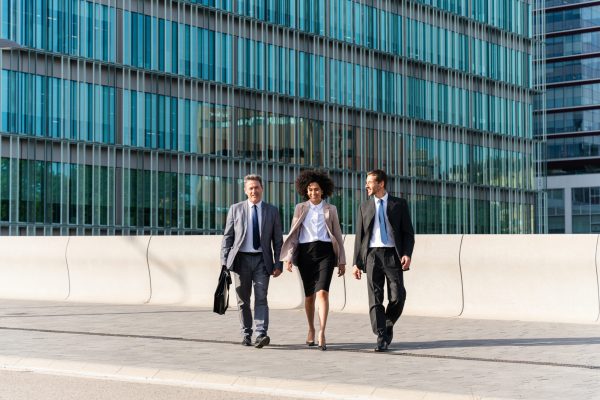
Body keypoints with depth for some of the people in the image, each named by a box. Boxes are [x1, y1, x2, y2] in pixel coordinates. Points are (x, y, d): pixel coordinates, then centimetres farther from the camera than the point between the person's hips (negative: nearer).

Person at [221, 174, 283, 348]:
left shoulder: (272, 211, 7)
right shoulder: (236, 209, 7)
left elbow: (278, 240, 7)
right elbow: (227, 236, 7)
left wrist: (278, 264, 0)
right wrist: (224, 261, -1)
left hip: (262, 260, -1)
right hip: (241, 259, 1)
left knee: (261, 298, -11)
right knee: (243, 300, 7)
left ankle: (261, 334, -17)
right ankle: (246, 334, 16)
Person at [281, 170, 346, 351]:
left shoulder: (330, 209, 10)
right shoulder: (300, 208, 10)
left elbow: (337, 235, 11)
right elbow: (293, 234, 8)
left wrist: (342, 261, 7)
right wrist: (288, 257, -2)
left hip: (325, 252, -1)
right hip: (305, 252, 1)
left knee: (322, 292, -18)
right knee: (309, 294, 9)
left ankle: (322, 333, -23)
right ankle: (311, 329, 29)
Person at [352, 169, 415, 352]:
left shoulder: (399, 204, 8)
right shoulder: (365, 207, 14)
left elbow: (408, 232, 5)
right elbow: (359, 236, 13)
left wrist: (407, 254, -10)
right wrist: (357, 262, 7)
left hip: (393, 255, -2)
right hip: (372, 255, 2)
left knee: (397, 297, -7)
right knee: (375, 298, -4)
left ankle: (388, 325, 20)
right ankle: (381, 337, 0)